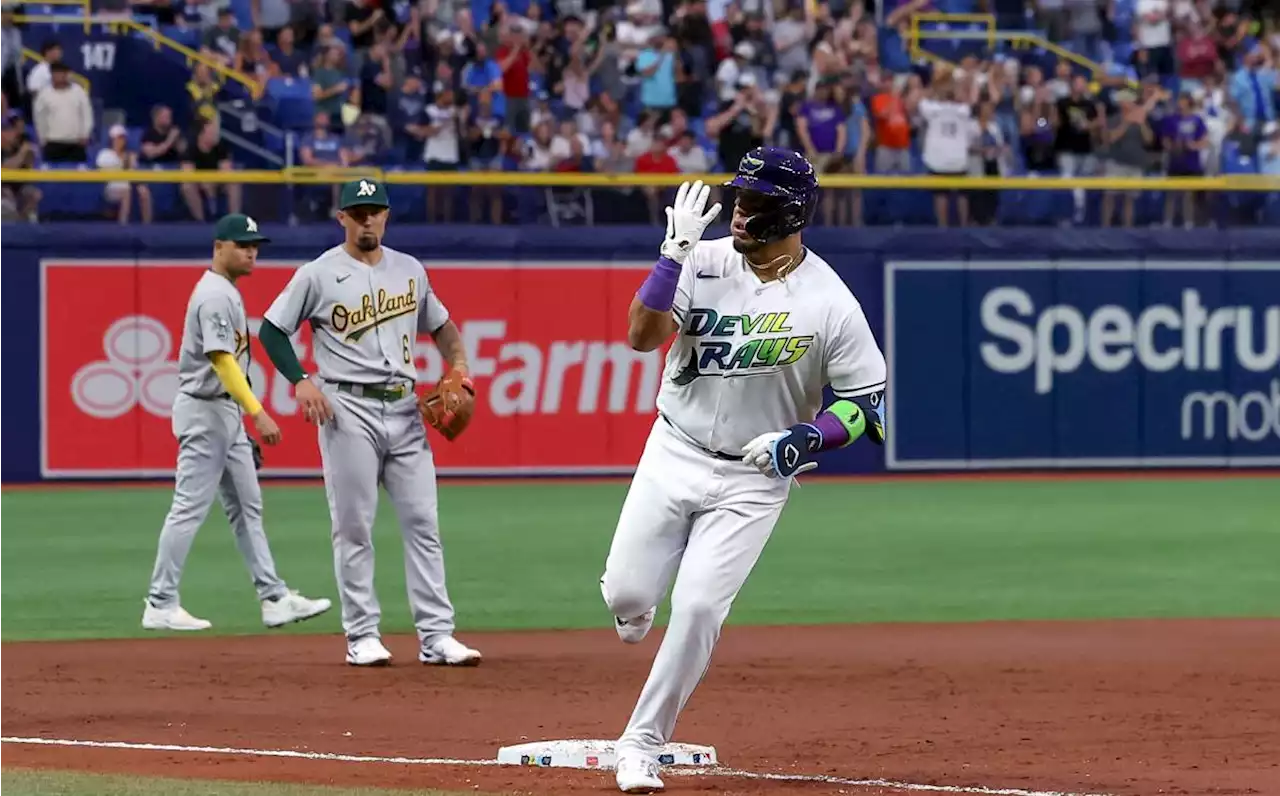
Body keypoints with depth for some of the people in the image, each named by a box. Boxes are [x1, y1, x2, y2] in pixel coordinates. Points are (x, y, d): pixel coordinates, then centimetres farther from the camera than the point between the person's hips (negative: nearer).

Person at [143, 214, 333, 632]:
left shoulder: (226, 292, 15)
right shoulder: (214, 295, -17)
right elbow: (222, 360, -26)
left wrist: (245, 416, 19)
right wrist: (258, 413, -31)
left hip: (226, 413, 11)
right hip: (204, 410, -11)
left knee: (246, 507, 10)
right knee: (189, 508, -7)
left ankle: (274, 598, 11)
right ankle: (160, 606, -4)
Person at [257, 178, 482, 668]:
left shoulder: (410, 270, 13)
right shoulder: (318, 274, -1)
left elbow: (440, 324, 25)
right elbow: (271, 329, 2)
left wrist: (458, 364, 6)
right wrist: (300, 380, -11)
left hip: (404, 408, 4)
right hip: (348, 411, -4)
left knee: (422, 522, 0)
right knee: (353, 526, -2)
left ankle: (436, 636, 0)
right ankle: (362, 636, 3)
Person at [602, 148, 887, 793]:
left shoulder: (831, 304, -13)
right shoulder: (705, 262, -7)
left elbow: (867, 404, -7)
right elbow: (642, 335, -18)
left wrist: (803, 440, -22)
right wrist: (675, 251, -27)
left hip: (755, 479, -2)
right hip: (674, 454, 2)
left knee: (697, 607, -12)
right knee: (626, 593, 0)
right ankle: (636, 606, 40)